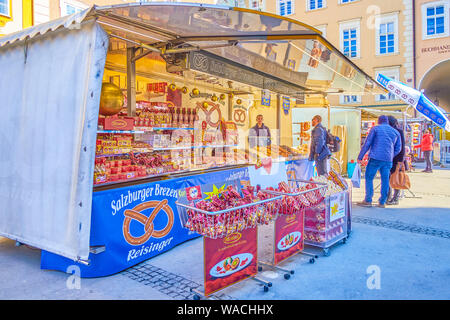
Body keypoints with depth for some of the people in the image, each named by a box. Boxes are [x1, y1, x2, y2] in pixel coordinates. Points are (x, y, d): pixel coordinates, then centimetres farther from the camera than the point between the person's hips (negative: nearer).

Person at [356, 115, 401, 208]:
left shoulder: (375, 128, 4)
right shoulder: (396, 132, 16)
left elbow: (367, 144, -1)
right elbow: (398, 148, 16)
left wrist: (360, 157, 2)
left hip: (375, 158, -4)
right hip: (388, 160, 4)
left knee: (369, 178, 3)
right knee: (385, 180, 8)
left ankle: (368, 201, 0)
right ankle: (382, 202, 13)